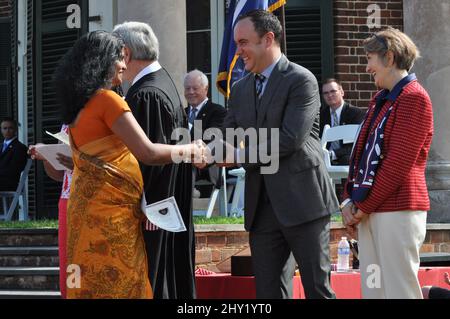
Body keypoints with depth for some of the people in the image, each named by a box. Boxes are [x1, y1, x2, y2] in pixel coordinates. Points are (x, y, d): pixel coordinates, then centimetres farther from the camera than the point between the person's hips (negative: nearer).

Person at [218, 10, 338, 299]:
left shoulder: (301, 80, -8)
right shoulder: (241, 89, 15)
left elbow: (290, 140, -17)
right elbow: (228, 139, 11)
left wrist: (240, 156, -13)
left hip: (302, 201, -7)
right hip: (262, 207, 7)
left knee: (317, 288, -2)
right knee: (269, 292, 6)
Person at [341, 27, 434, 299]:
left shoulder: (414, 98, -10)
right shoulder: (381, 100, 19)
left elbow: (399, 163, -15)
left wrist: (364, 206, -12)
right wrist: (350, 200, 6)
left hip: (399, 210, -9)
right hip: (369, 212, 9)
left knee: (399, 290, -7)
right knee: (373, 290, 8)